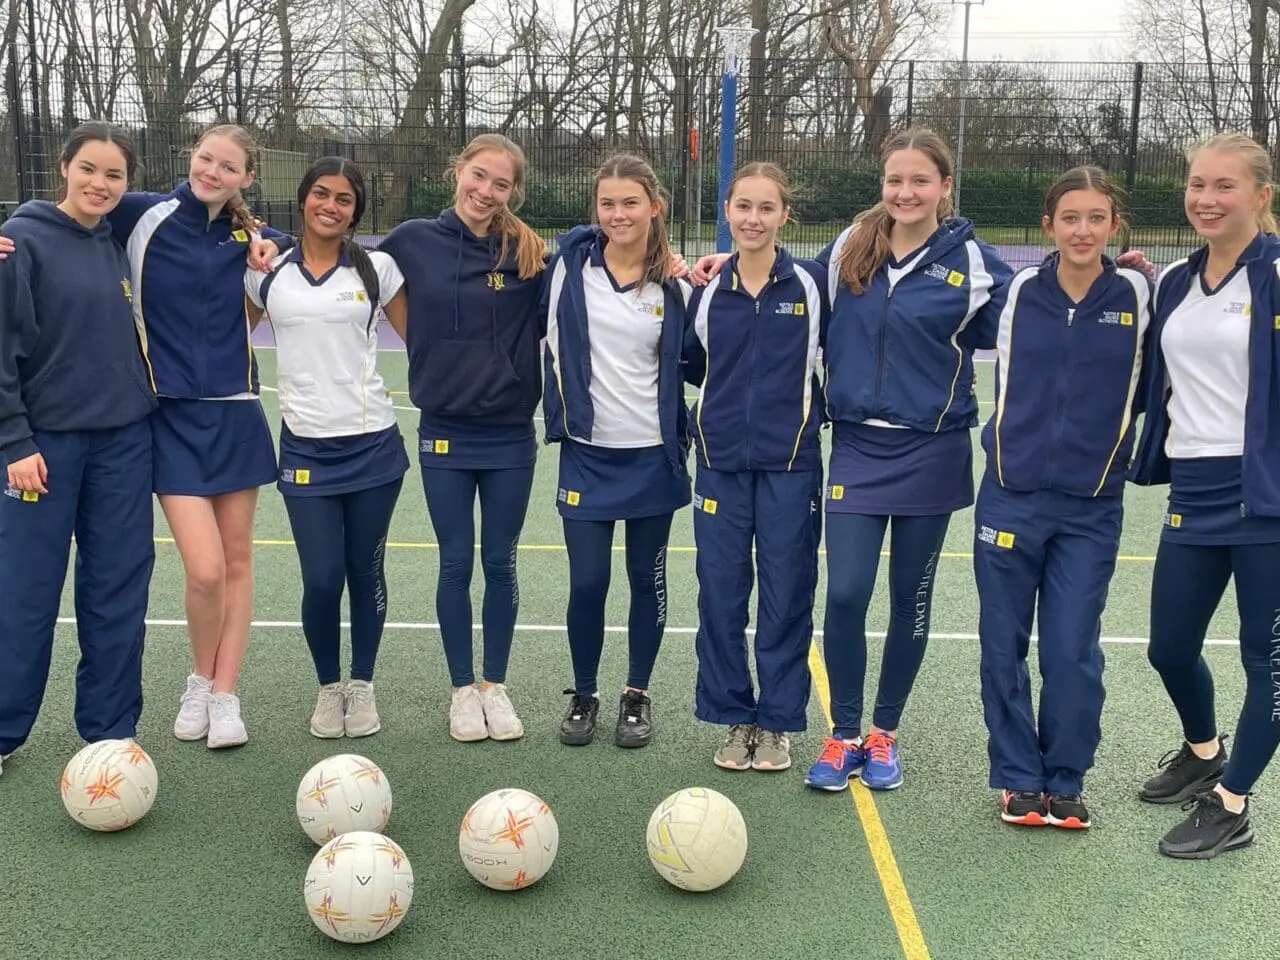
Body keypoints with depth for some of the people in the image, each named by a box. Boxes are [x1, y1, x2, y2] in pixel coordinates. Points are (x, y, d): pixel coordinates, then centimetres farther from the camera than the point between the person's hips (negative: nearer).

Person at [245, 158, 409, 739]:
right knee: (322, 580, -3)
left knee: (366, 574, 7)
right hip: (306, 448, 0)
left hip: (373, 444, 0)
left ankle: (361, 686, 26)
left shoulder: (377, 269, 3)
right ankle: (328, 688, 21)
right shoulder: (266, 271, 5)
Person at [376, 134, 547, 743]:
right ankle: (462, 690, 22)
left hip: (510, 435, 0)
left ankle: (495, 687, 25)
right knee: (456, 565, 7)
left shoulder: (528, 253, -4)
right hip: (444, 434, 0)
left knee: (500, 565, 9)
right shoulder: (413, 242, -1)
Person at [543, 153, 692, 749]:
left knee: (647, 579, 9)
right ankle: (582, 695, 21)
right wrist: (567, 411, 2)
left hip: (653, 454, 0)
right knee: (587, 583, 0)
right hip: (587, 453, 0)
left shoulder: (673, 284, -3)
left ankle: (638, 695, 26)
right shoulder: (572, 264, -1)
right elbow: (555, 345, 4)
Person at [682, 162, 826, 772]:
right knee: (720, 594, 5)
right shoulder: (707, 291, 5)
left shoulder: (812, 286, -2)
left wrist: (811, 405, 0)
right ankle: (734, 718, 20)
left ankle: (778, 723, 17)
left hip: (791, 463, -2)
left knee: (786, 595, 3)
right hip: (722, 463, 2)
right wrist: (734, 397, 9)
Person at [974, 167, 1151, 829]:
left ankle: (1065, 782, 20)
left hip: (1092, 507, -1)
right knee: (1003, 646, 6)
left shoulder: (1137, 295, -3)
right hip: (1011, 496, 1)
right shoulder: (1018, 292, -1)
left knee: (1073, 652, 1)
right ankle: (1018, 778, 21)